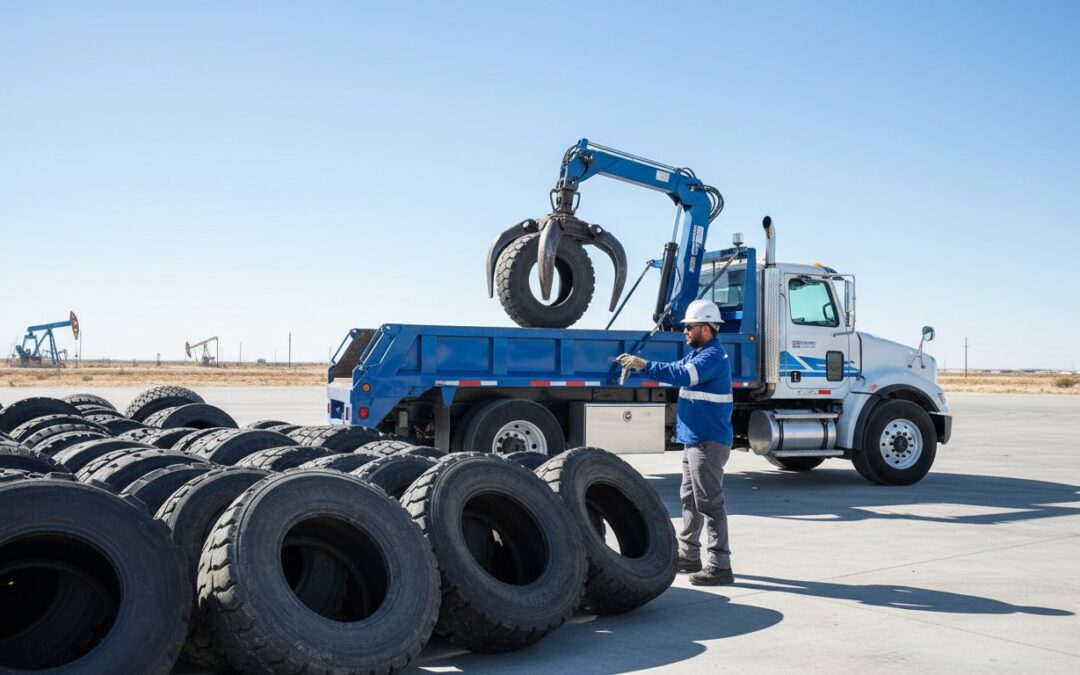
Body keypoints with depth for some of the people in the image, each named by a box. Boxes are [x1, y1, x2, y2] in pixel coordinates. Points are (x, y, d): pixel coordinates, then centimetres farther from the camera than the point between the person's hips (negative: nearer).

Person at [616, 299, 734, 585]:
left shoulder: (713, 355, -16)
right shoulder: (697, 353, 18)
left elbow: (684, 376, -31)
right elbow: (674, 369, 22)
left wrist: (644, 365, -30)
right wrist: (637, 363, 7)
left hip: (708, 442, -11)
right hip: (694, 440, 11)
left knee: (709, 503, -10)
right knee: (689, 498, 18)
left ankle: (720, 566, -8)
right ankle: (689, 555, 29)